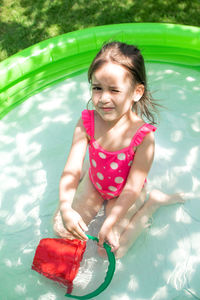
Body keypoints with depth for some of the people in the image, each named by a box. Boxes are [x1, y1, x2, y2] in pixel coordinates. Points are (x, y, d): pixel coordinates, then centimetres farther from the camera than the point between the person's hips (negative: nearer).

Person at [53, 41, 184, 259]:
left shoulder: (143, 136, -32)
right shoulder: (87, 122, -23)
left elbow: (132, 188, -27)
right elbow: (71, 168, -23)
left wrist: (110, 223, -31)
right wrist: (65, 208, -35)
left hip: (124, 194, -3)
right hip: (94, 185, 4)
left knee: (109, 250, -5)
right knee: (62, 229, 4)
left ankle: (152, 203, 9)